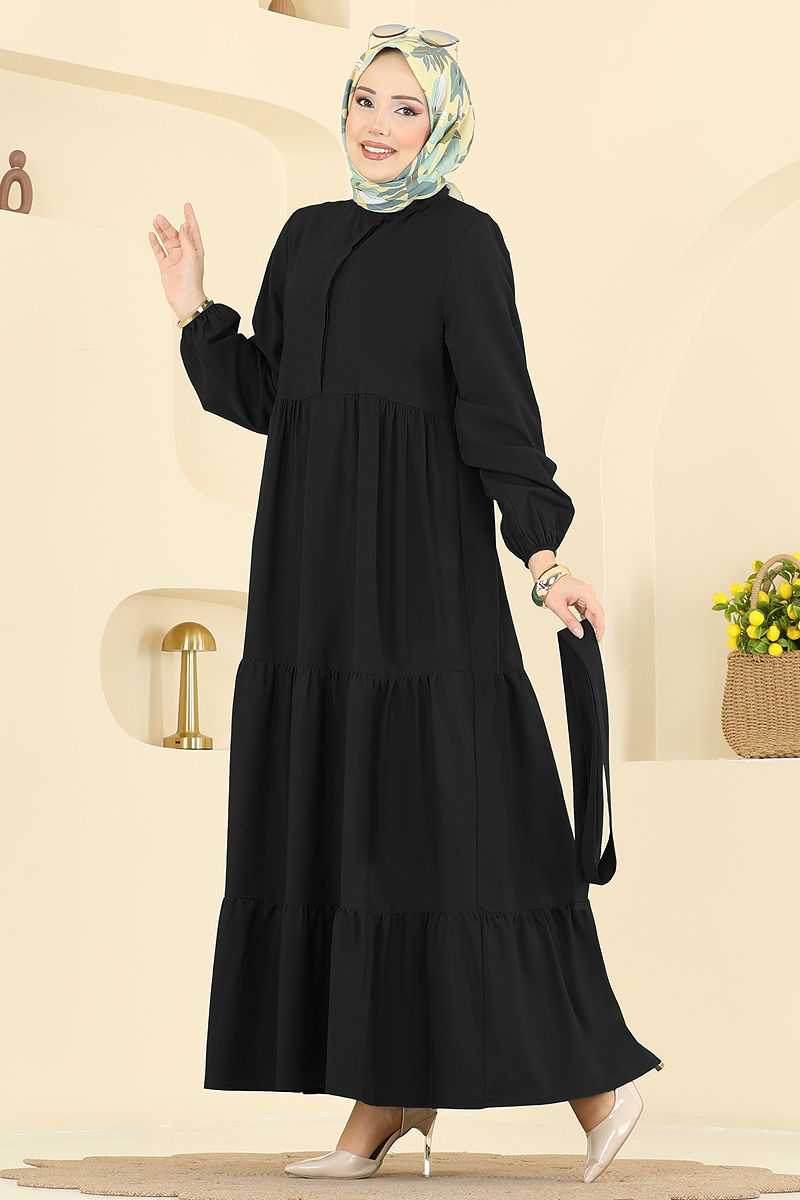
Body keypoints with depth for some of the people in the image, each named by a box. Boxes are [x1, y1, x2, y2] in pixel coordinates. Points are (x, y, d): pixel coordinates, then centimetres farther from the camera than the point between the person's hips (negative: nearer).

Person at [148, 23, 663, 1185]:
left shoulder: (464, 238, -2)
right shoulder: (307, 236, 16)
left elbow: (500, 405, -10)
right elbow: (260, 395, 15)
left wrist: (545, 552, -18)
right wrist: (193, 311, 4)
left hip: (419, 552, -7)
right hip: (313, 560, 7)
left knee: (440, 805, -8)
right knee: (339, 808, 4)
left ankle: (592, 1070, 2)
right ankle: (392, 1090, 11)